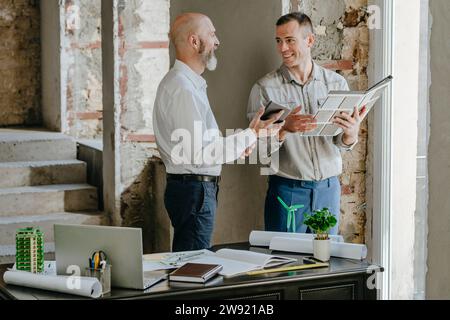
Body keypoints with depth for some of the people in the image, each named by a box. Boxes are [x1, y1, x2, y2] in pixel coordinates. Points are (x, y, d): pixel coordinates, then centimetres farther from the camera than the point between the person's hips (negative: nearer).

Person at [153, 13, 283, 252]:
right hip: (193, 190, -10)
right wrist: (251, 135, -15)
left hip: (199, 188, 10)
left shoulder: (189, 83, 16)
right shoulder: (182, 88, -18)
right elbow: (199, 153, -22)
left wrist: (236, 147, 8)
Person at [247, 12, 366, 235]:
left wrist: (351, 132, -21)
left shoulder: (336, 83, 4)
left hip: (329, 189, 3)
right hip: (287, 189, -2)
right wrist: (285, 129, -27)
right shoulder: (265, 88, -4)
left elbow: (344, 144, 2)